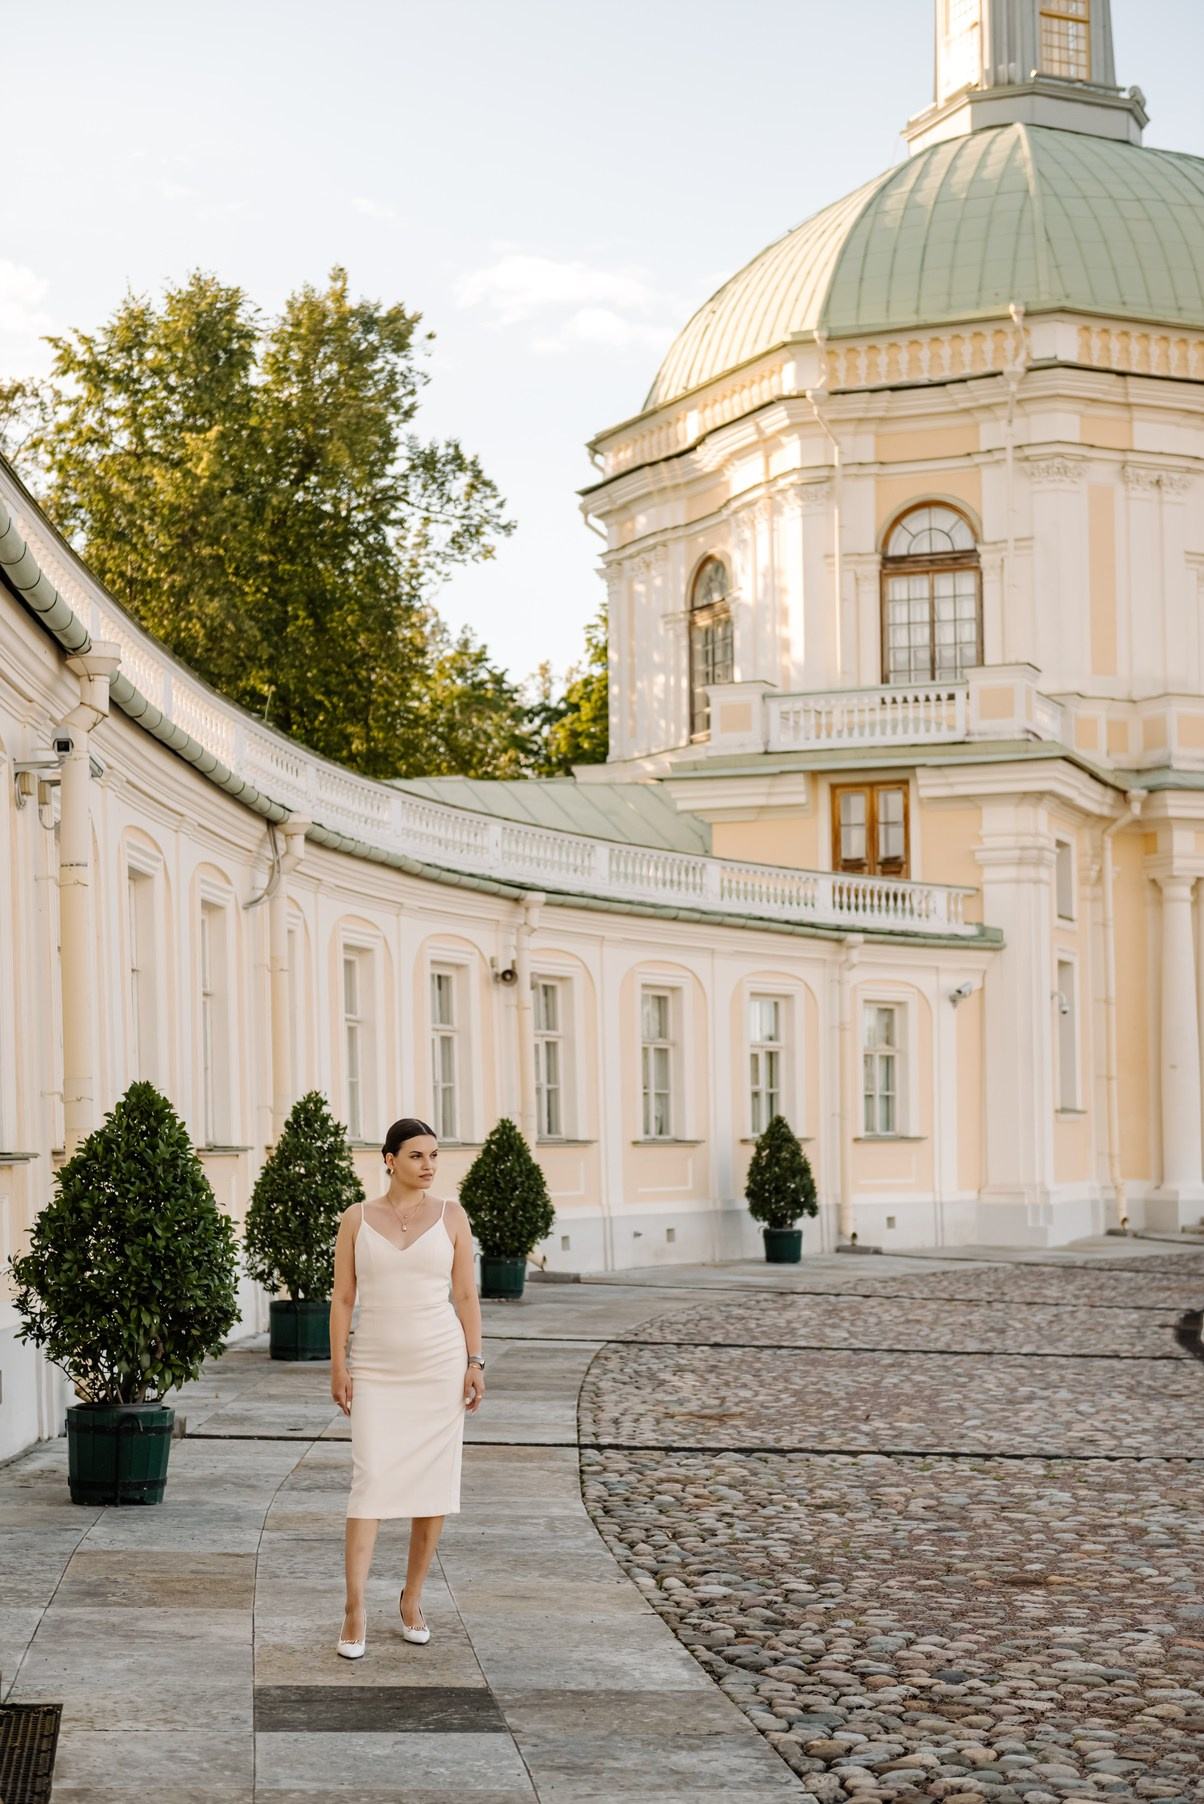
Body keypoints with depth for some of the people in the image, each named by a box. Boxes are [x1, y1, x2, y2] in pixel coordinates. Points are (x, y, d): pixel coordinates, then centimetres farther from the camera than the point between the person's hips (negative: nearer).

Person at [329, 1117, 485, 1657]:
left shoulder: (451, 1217, 2)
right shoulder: (357, 1218, 2)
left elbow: (466, 1294, 4)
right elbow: (342, 1296, 3)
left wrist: (475, 1362, -4)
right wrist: (338, 1366, -4)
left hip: (439, 1366, 1)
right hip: (378, 1369, -1)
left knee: (432, 1485, 3)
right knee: (370, 1481, -10)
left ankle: (412, 1598, 18)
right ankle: (355, 1611, -11)